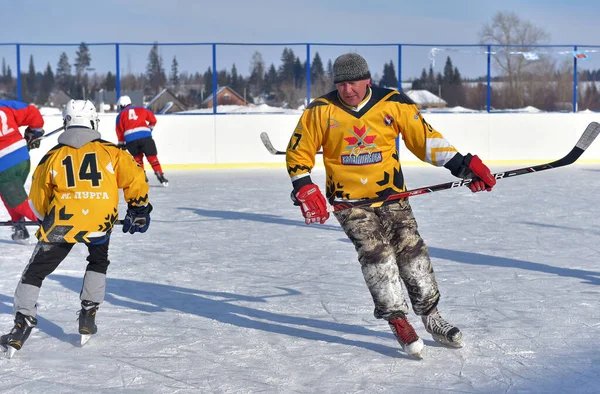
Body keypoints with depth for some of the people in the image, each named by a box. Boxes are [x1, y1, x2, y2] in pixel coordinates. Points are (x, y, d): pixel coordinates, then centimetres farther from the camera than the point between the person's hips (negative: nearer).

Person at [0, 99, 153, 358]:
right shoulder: (109, 151, 10)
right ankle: (88, 319, 23)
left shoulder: (52, 156, 12)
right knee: (98, 262, 29)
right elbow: (134, 177, 3)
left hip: (62, 219, -1)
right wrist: (138, 208, 14)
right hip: (100, 219, 1)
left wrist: (49, 219, 34)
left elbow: (38, 201, 16)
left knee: (35, 271, 10)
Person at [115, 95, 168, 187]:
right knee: (152, 156, 6)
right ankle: (160, 176, -4)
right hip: (145, 136, 0)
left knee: (137, 157, 21)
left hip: (130, 139, 0)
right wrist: (150, 129, 37)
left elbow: (120, 131, 16)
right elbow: (153, 120, 21)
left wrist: (121, 144, 26)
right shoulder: (141, 110, 21)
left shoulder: (121, 115, 19)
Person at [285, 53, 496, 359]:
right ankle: (398, 321, -4)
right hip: (348, 199, -2)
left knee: (411, 250, 0)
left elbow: (425, 138, 2)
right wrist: (304, 190, -13)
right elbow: (298, 153, 0)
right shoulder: (321, 111, -7)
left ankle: (431, 318, 14)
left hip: (390, 193, 2)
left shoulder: (394, 103, -5)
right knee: (375, 253, -13)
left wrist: (462, 164, -4)